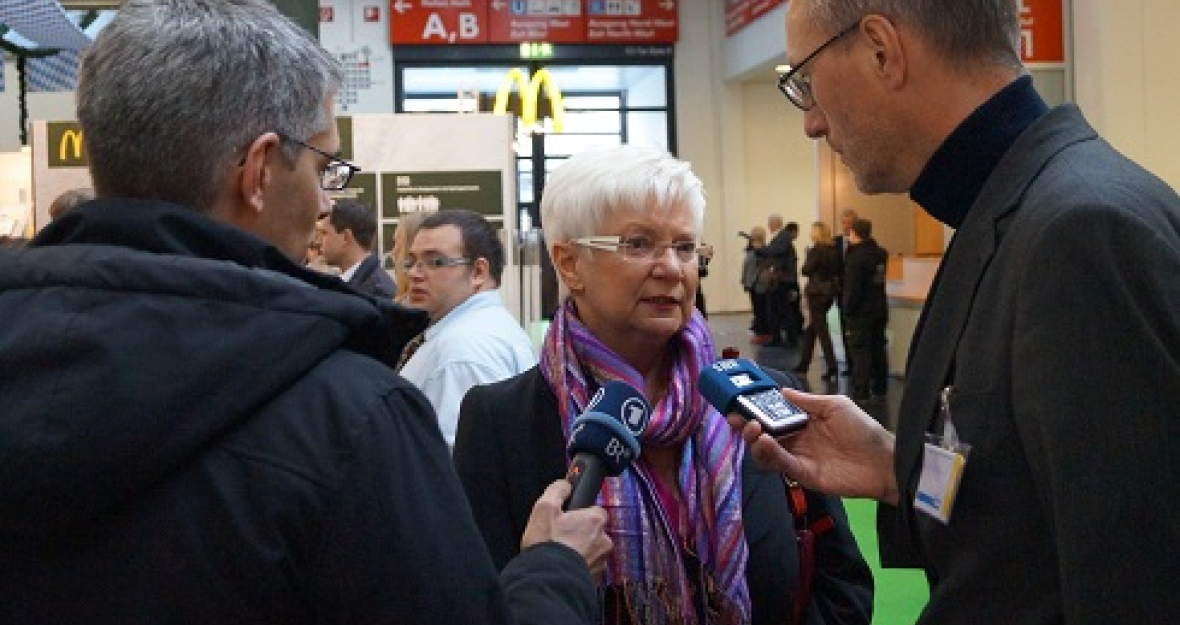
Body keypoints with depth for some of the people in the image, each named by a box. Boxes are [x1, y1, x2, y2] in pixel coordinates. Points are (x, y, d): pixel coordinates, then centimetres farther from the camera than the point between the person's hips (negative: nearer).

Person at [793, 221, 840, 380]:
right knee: (811, 327, 17)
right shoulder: (835, 250, 4)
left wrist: (807, 257, 1)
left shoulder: (816, 250, -15)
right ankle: (804, 362, 24)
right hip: (831, 290, 7)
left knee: (821, 329, -3)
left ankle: (832, 365, -9)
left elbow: (806, 270, -14)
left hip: (816, 291, -7)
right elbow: (838, 270, 8)